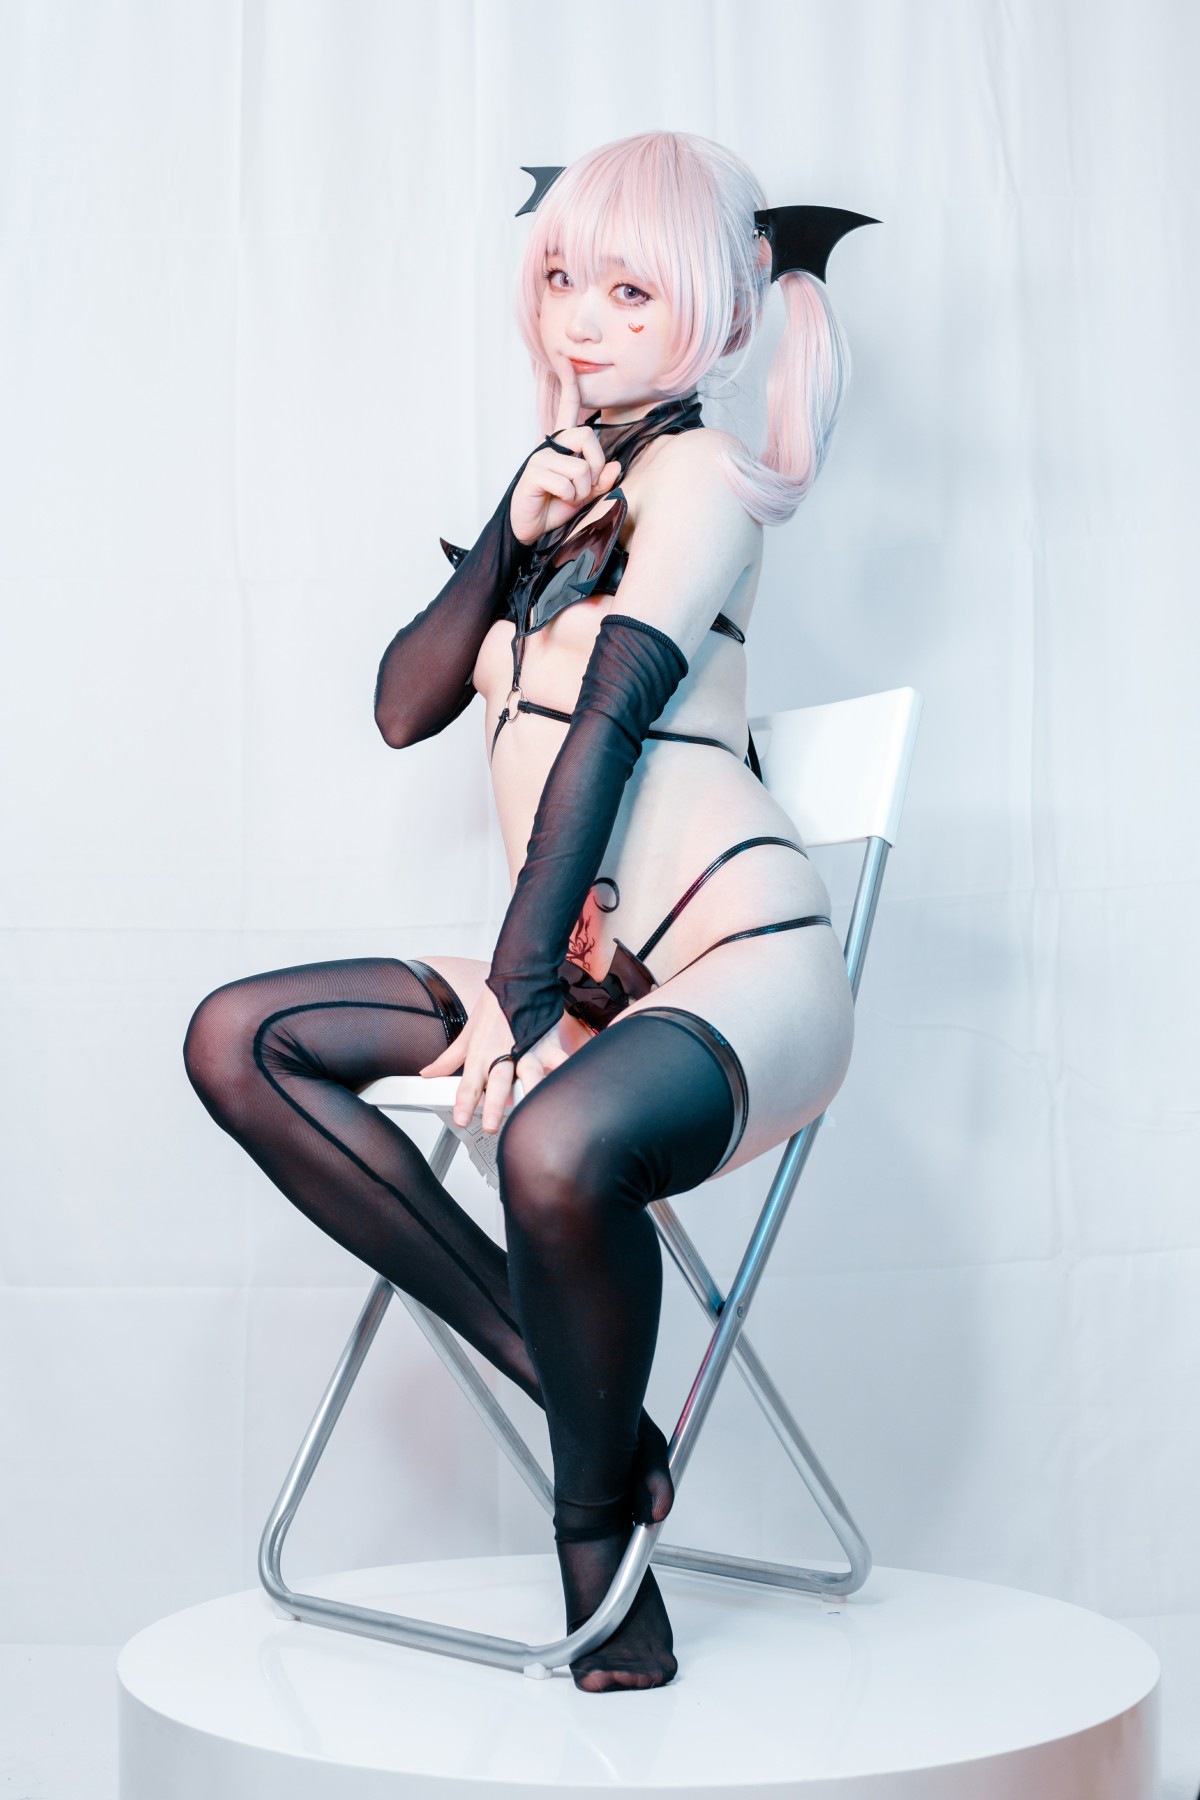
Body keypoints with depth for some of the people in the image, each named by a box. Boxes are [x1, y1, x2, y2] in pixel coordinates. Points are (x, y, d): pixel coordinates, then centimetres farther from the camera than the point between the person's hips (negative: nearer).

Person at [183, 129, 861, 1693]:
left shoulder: (695, 472, -2)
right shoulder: (575, 485, 22)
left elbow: (605, 723, -13)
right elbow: (406, 705, 14)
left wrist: (516, 991, -19)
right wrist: (513, 535, 0)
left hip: (741, 961, -8)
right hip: (583, 976, 8)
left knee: (558, 1145, -39)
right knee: (240, 1041, -5)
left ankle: (600, 1529, -10)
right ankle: (563, 1376, -8)